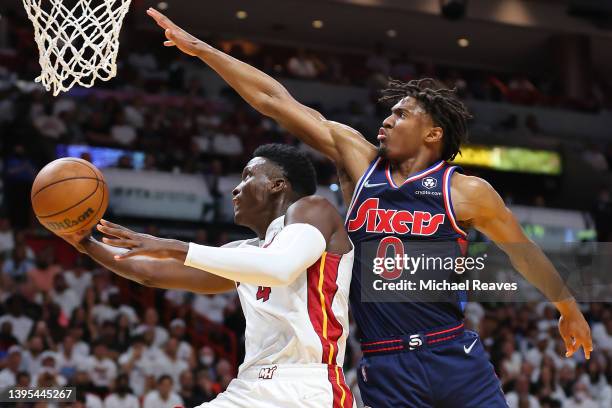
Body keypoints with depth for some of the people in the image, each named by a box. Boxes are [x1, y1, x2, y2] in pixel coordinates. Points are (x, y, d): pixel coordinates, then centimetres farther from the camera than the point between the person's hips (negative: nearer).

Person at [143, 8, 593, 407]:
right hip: (385, 372, 2)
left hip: (454, 357, -1)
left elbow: (522, 251, 13)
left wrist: (569, 310, 23)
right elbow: (275, 100, 6)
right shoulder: (358, 159, 6)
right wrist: (200, 48, 8)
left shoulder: (467, 192, -1)